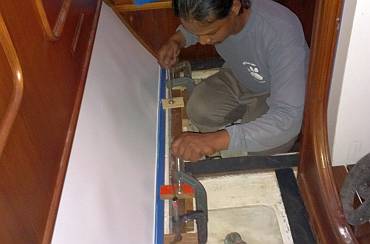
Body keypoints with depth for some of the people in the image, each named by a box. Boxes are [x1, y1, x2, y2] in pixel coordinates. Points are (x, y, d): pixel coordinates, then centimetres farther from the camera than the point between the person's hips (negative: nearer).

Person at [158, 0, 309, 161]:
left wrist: (217, 139, -55)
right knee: (198, 109, -21)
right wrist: (176, 39, -19)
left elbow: (288, 119, -44)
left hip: (281, 90, -4)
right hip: (238, 77, 4)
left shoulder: (282, 34, -40)